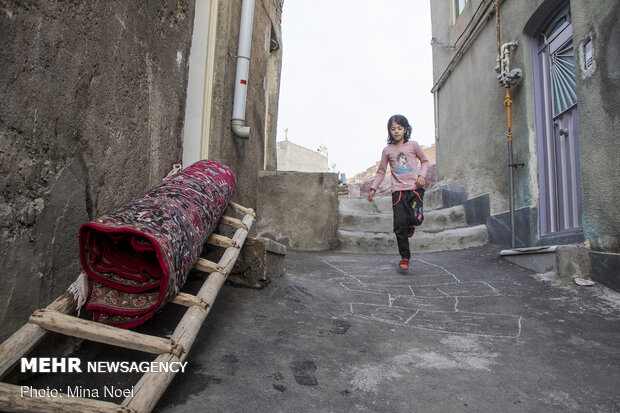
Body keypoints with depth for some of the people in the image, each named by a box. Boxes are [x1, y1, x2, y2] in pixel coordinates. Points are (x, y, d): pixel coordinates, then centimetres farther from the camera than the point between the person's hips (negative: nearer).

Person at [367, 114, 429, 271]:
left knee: (416, 218, -19)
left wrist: (422, 175, 0)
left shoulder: (413, 145, 7)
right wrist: (373, 188, 9)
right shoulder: (387, 150, 9)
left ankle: (411, 225, 21)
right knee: (399, 224, -6)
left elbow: (424, 161, 18)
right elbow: (381, 171, 17)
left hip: (415, 188, -1)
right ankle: (405, 257, 9)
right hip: (398, 190, 1)